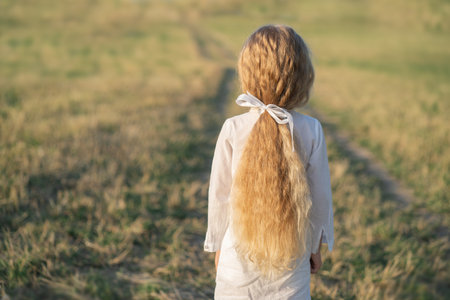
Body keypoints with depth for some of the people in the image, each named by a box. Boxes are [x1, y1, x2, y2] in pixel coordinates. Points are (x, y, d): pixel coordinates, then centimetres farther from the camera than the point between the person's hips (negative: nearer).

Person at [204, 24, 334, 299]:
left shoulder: (233, 130, -14)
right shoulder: (311, 131, -13)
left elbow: (219, 194, -5)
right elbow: (320, 195, -3)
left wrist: (218, 244, 11)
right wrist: (316, 245, 13)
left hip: (239, 255, 0)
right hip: (292, 255, 1)